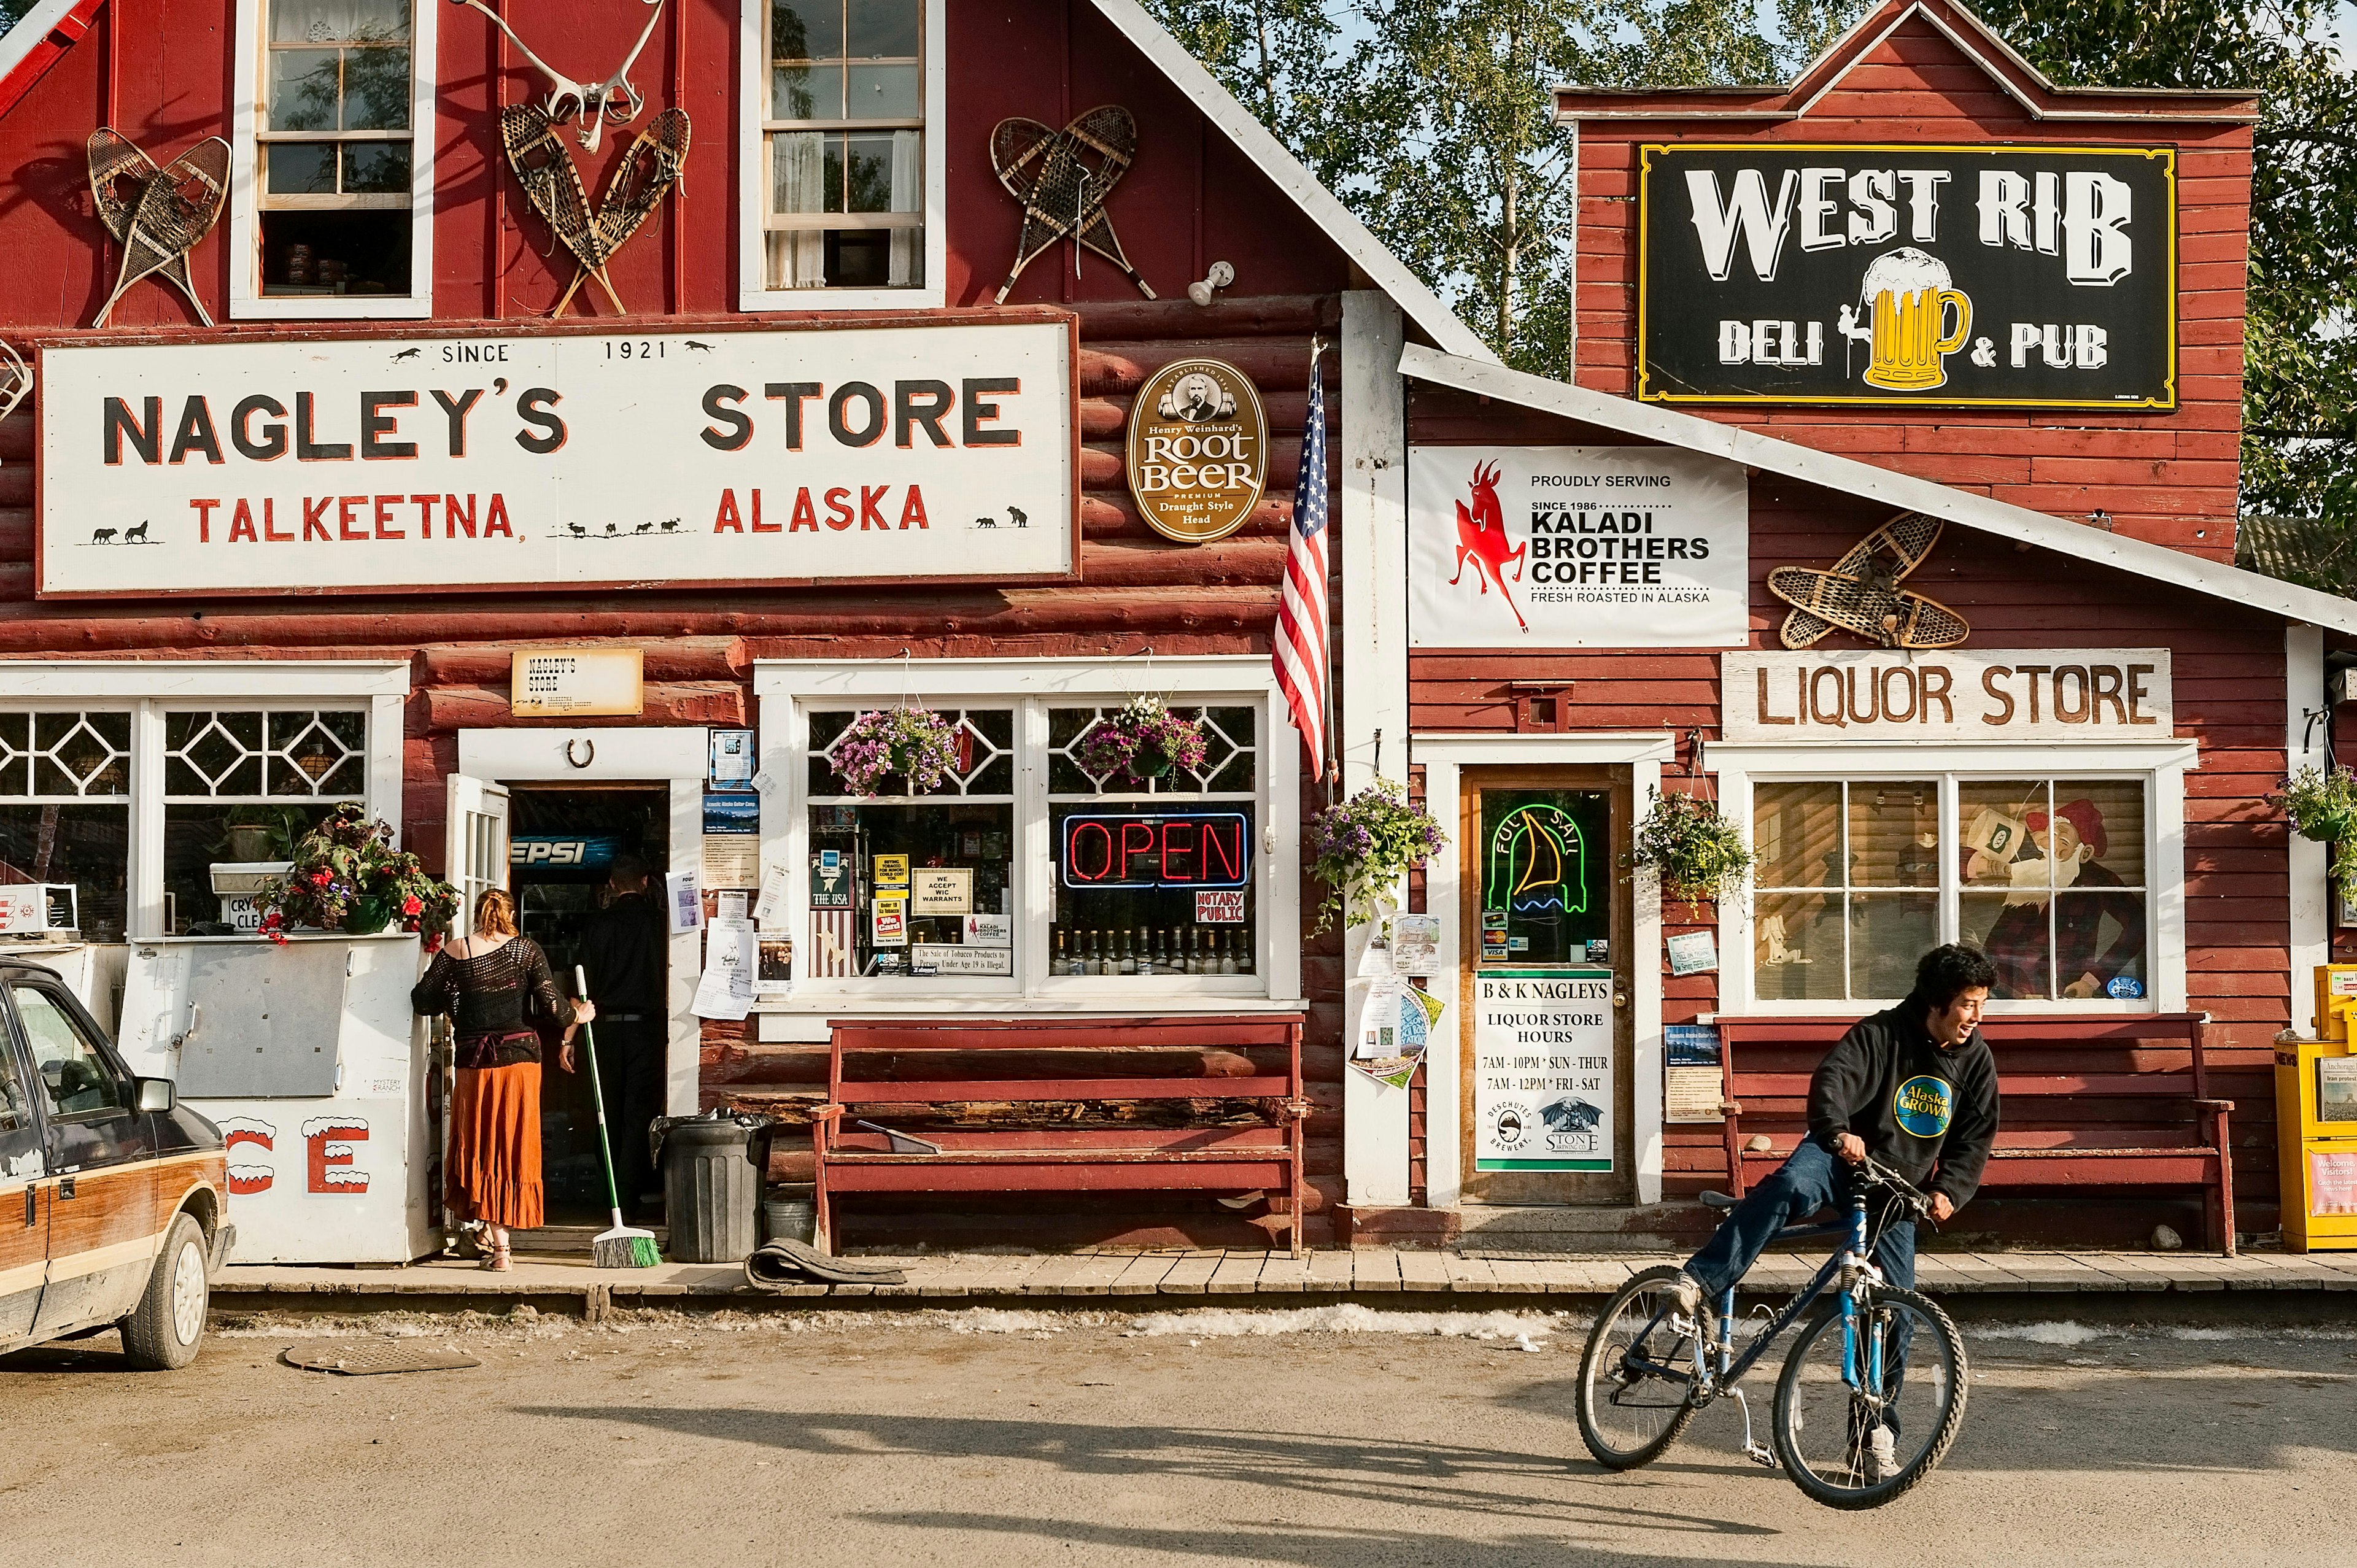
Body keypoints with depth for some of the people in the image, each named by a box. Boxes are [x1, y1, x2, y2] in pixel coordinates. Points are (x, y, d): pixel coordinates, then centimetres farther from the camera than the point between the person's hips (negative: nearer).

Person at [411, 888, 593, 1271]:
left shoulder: (455, 952, 0)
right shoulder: (527, 950, -1)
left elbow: (422, 1001, 1)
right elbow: (552, 1006, -6)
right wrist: (580, 1014, 13)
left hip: (475, 1063, 0)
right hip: (521, 1057, 0)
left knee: (482, 1147, 8)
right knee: (515, 1147, 8)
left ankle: (499, 1247, 5)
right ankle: (501, 1236, 10)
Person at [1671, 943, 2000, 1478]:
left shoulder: (1976, 1061, 2)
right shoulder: (1880, 1034, -12)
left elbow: (1975, 1140, 7)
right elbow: (1832, 1078, -27)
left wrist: (1948, 1192, -10)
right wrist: (1838, 1131, -47)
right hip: (1845, 1157, -4)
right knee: (1789, 1187, -39)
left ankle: (1878, 1432, 11)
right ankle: (1698, 1282, -45)